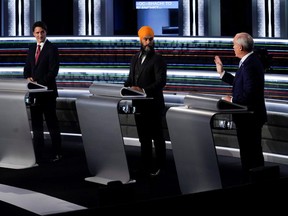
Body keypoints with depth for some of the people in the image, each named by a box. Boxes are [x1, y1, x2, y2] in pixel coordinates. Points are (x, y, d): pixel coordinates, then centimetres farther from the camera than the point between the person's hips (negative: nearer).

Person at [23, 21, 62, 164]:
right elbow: (27, 68, 17)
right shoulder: (31, 49, 14)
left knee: (52, 124, 0)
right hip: (34, 93, 7)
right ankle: (38, 156, 13)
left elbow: (53, 71, -14)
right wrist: (28, 78, -5)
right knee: (36, 125, 8)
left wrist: (39, 83, -21)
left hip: (47, 92, -7)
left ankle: (56, 154, 8)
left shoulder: (51, 49, -7)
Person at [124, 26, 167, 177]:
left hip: (153, 105, -6)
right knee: (143, 137, 11)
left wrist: (144, 90, -29)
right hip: (139, 104, 6)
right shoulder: (135, 58, 14)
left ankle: (158, 167, 10)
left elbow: (161, 82, -18)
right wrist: (124, 88, -3)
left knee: (157, 136, 2)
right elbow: (131, 79, 18)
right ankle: (145, 166, 17)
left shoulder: (157, 59, -7)